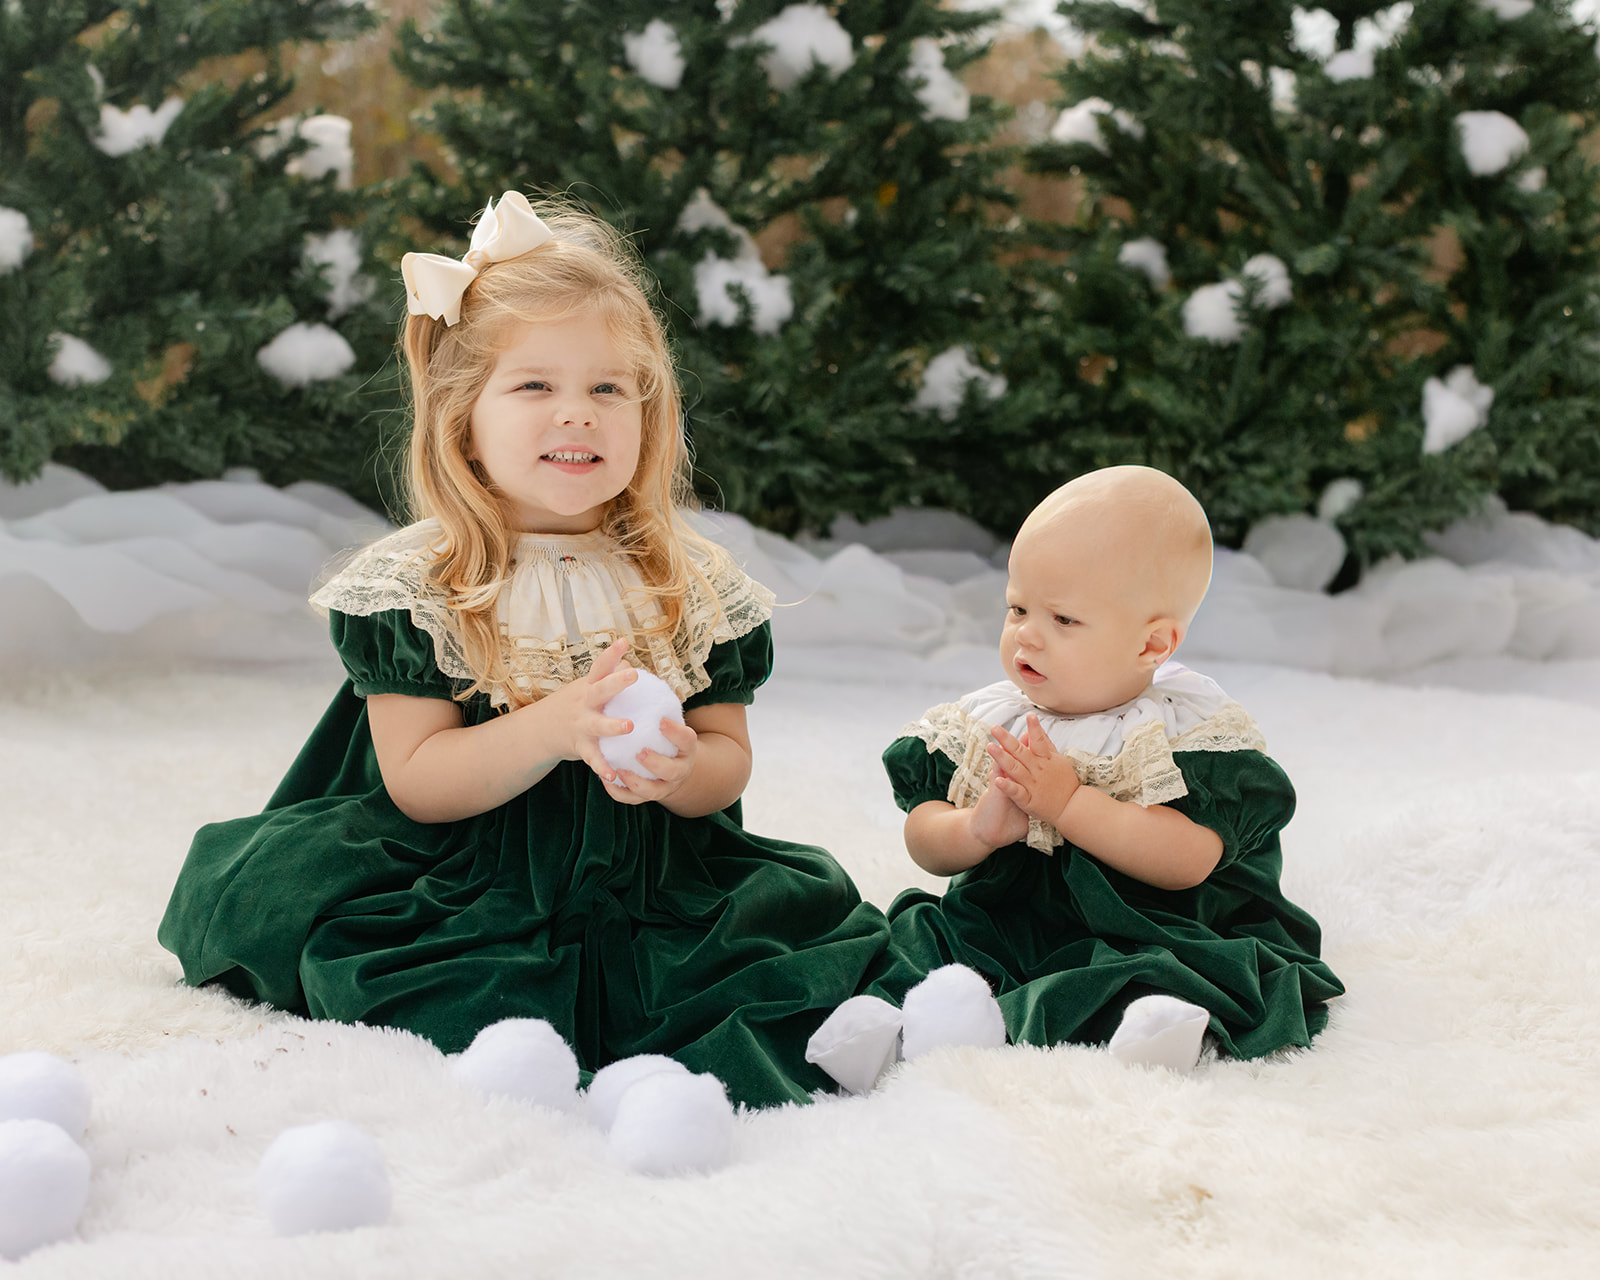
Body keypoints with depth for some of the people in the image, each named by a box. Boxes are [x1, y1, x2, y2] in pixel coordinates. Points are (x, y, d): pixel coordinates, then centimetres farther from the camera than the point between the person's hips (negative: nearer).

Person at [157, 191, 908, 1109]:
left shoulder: (693, 583, 5)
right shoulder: (415, 585, -3)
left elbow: (729, 760, 7)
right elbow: (414, 782, -8)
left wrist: (678, 769, -19)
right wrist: (554, 729, -25)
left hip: (655, 897, 2)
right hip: (470, 891, -2)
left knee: (810, 923, -20)